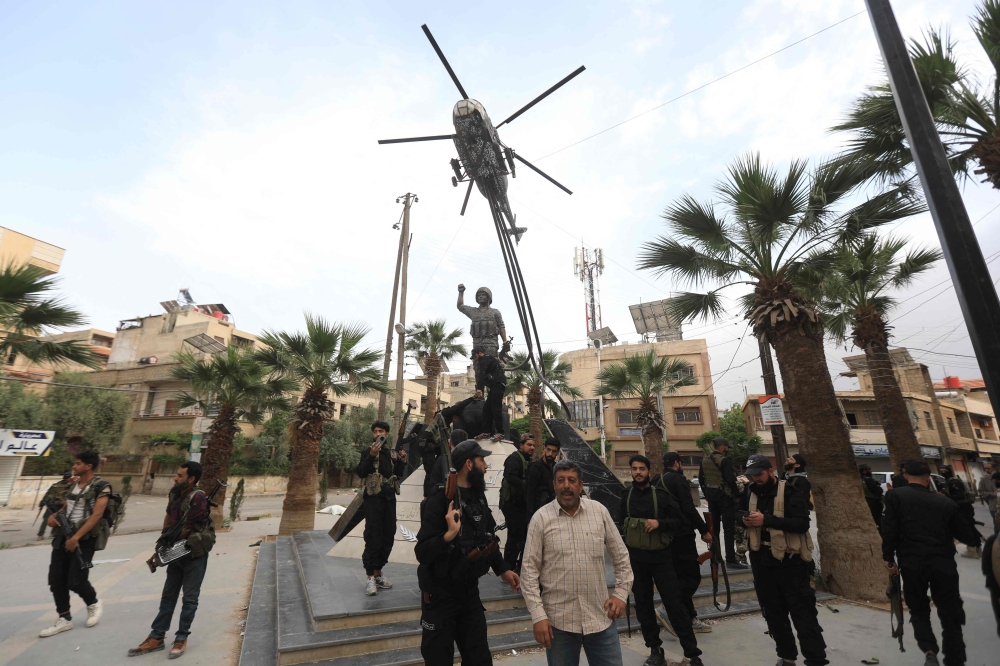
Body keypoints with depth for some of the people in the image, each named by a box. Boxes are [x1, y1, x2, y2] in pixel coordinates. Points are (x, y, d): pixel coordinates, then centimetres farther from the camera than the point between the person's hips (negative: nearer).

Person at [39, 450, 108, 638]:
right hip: (63, 535, 8)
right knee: (55, 579, 7)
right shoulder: (73, 485, 11)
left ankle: (94, 603, 25)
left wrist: (76, 537, -23)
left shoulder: (101, 486, -14)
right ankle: (64, 619, 22)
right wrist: (54, 516, 1)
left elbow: (97, 515, -20)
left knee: (75, 581, -4)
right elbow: (66, 507, 22)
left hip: (84, 539, -7)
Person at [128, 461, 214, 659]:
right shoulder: (175, 493, 0)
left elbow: (186, 530, -21)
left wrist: (167, 544, -4)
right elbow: (169, 515, 15)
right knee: (168, 596, 18)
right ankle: (156, 638, 31)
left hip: (195, 555, -8)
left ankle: (181, 639, 19)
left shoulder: (198, 498, -26)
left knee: (189, 598, 6)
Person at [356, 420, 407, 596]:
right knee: (373, 538, -6)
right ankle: (370, 577, 3)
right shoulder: (368, 451, -2)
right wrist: (372, 455, -28)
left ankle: (378, 573, 23)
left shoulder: (393, 453, 10)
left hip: (390, 498, 5)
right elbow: (360, 472, -16)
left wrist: (402, 461, 1)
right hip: (374, 498, -5)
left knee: (388, 537, 10)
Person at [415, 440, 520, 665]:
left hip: (470, 590, 7)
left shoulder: (478, 496, 0)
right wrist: (449, 534, -40)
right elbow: (422, 552, -26)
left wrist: (502, 570, 10)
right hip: (441, 594, -6)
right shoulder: (441, 499, -23)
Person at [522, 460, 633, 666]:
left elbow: (621, 556, 8)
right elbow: (529, 570, -7)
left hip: (601, 617, 2)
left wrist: (621, 593, 1)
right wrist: (538, 616, -10)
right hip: (559, 621, -1)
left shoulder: (599, 511, -2)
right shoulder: (541, 518, -9)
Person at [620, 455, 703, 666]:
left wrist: (659, 523, -21)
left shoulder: (661, 494, -8)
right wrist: (625, 550, 12)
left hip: (661, 557, -3)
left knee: (674, 604, 2)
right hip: (636, 559, 3)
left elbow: (679, 520, -4)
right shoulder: (626, 496, -1)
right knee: (643, 605, 11)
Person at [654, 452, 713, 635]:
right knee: (692, 576, -3)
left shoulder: (657, 482, 13)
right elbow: (689, 508, -17)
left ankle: (691, 618, 22)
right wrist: (704, 530, -10)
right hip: (682, 535, -8)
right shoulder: (678, 479, -11)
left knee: (681, 576, 17)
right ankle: (667, 608, -14)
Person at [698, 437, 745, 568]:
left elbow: (700, 478, 10)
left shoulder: (704, 460, 7)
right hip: (724, 495, -7)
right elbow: (730, 480, -21)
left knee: (714, 527, 15)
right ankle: (730, 560, 1)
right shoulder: (725, 460, -15)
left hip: (711, 495, 7)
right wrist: (735, 494, -8)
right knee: (729, 529, 0)